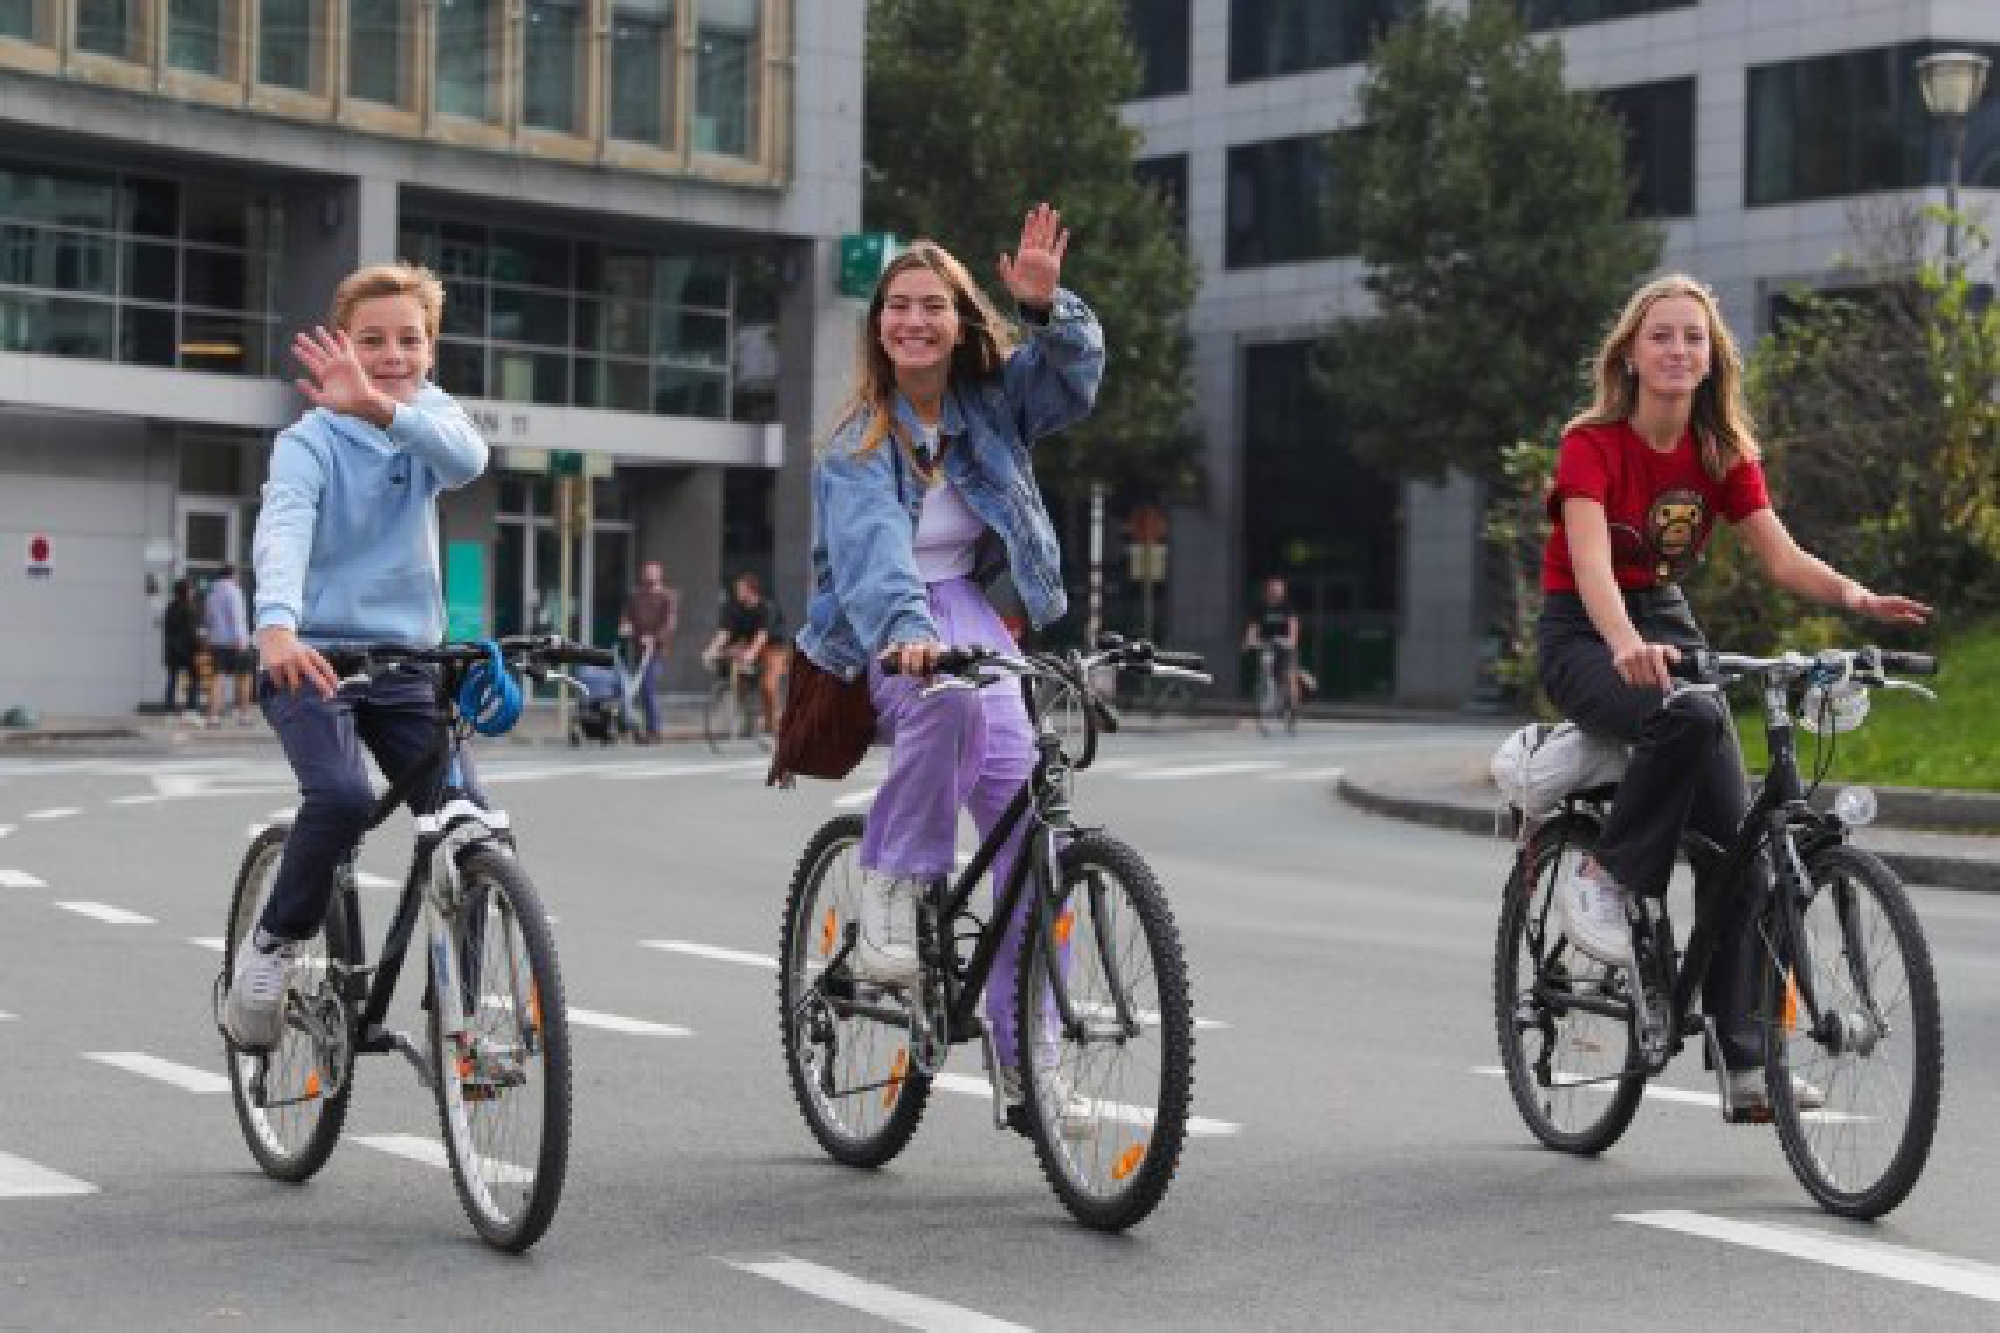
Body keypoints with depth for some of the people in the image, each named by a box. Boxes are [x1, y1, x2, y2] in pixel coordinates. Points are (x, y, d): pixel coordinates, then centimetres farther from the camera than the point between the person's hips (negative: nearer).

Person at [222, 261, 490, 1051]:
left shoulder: (431, 417, 5)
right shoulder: (310, 441, -6)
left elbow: (467, 459, -21)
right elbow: (283, 527, -25)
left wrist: (383, 408, -41)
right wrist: (277, 624, -46)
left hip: (404, 663, 4)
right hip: (310, 658, -4)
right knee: (342, 798, -29)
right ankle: (273, 946, -6)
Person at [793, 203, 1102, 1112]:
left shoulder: (992, 400, 5)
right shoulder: (857, 443, -8)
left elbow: (1077, 372, -9)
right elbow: (872, 548, -26)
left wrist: (1045, 305, -29)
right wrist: (909, 632, -45)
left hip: (968, 612, 4)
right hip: (885, 635, -4)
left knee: (1024, 819, -11)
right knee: (950, 698, -40)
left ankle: (1022, 1045, -5)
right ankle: (894, 884, -22)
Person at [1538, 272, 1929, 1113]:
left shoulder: (1723, 454, 1)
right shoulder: (1593, 444, -15)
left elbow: (1781, 556, -9)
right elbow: (1590, 561, -30)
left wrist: (1856, 596, -30)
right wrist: (1627, 646, -50)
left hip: (1667, 623, 5)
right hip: (1582, 635, -5)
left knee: (1736, 842, -6)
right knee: (1688, 717, -38)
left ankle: (1746, 1064, -3)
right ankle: (1602, 879, -16)